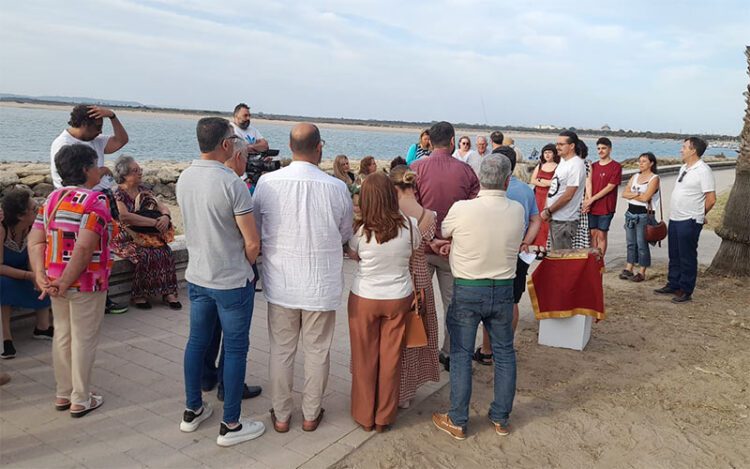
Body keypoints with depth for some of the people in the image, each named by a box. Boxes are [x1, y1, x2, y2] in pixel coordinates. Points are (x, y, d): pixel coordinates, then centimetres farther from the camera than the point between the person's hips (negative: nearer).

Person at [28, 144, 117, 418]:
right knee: (84, 339, 5)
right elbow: (84, 248, -24)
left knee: (62, 336, 18)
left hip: (56, 280, 7)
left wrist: (41, 275, -6)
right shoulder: (95, 200, -15)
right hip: (86, 283, -7)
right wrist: (65, 282, -19)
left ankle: (63, 394, 31)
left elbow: (35, 241, 0)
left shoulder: (52, 199, 8)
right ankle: (80, 400, 16)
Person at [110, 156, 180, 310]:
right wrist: (155, 222, -26)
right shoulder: (118, 193, -8)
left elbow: (163, 207, 8)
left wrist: (165, 217, -18)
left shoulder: (143, 191, 12)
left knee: (165, 251, -22)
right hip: (124, 240, -5)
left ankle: (168, 292, -20)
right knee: (144, 254, -32)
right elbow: (125, 216, -25)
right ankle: (139, 294, -18)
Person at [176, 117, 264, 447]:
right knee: (235, 349, 6)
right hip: (232, 282, -7)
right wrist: (247, 267, 1)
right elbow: (252, 243, -18)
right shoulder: (232, 184, -21)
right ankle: (231, 426, 17)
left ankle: (192, 410, 34)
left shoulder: (184, 179, 1)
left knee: (197, 342, 19)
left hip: (196, 277, 7)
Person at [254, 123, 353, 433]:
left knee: (281, 350, 16)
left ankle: (281, 416, 29)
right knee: (317, 352, 15)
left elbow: (256, 229, 3)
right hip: (322, 285, -1)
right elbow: (345, 236, 2)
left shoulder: (267, 182, -11)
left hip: (281, 284, 1)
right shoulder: (337, 188, -13)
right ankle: (311, 414, 30)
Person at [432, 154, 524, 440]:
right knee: (504, 353, 17)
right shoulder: (517, 211, -6)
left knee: (461, 355, 9)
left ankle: (457, 422, 19)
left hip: (468, 290, -3)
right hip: (504, 290, 3)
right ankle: (501, 419, 29)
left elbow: (442, 233, 2)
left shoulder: (462, 209, -16)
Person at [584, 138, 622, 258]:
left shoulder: (616, 166, -6)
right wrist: (587, 200, -10)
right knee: (593, 233, 9)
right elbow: (588, 184, 5)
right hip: (592, 207, 5)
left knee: (601, 235, -1)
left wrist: (592, 199, -14)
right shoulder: (593, 166, 12)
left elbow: (610, 187, -12)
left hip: (606, 207, -5)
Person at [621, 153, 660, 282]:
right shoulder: (635, 177, 13)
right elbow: (624, 194, 3)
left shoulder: (654, 178, -7)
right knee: (630, 243, 11)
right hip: (630, 213, 6)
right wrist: (637, 194, -13)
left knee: (642, 244, -1)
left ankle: (642, 273, 7)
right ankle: (628, 269, 18)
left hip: (644, 214, -6)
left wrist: (631, 195, -3)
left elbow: (645, 197, -17)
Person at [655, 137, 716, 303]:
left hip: (689, 222, -8)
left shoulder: (703, 171, -15)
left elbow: (711, 199, -15)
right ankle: (673, 285, 29)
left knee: (687, 258, 1)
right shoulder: (684, 168, 12)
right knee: (674, 256, 17)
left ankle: (686, 291, 11)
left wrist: (698, 215, -1)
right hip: (674, 219, 8)